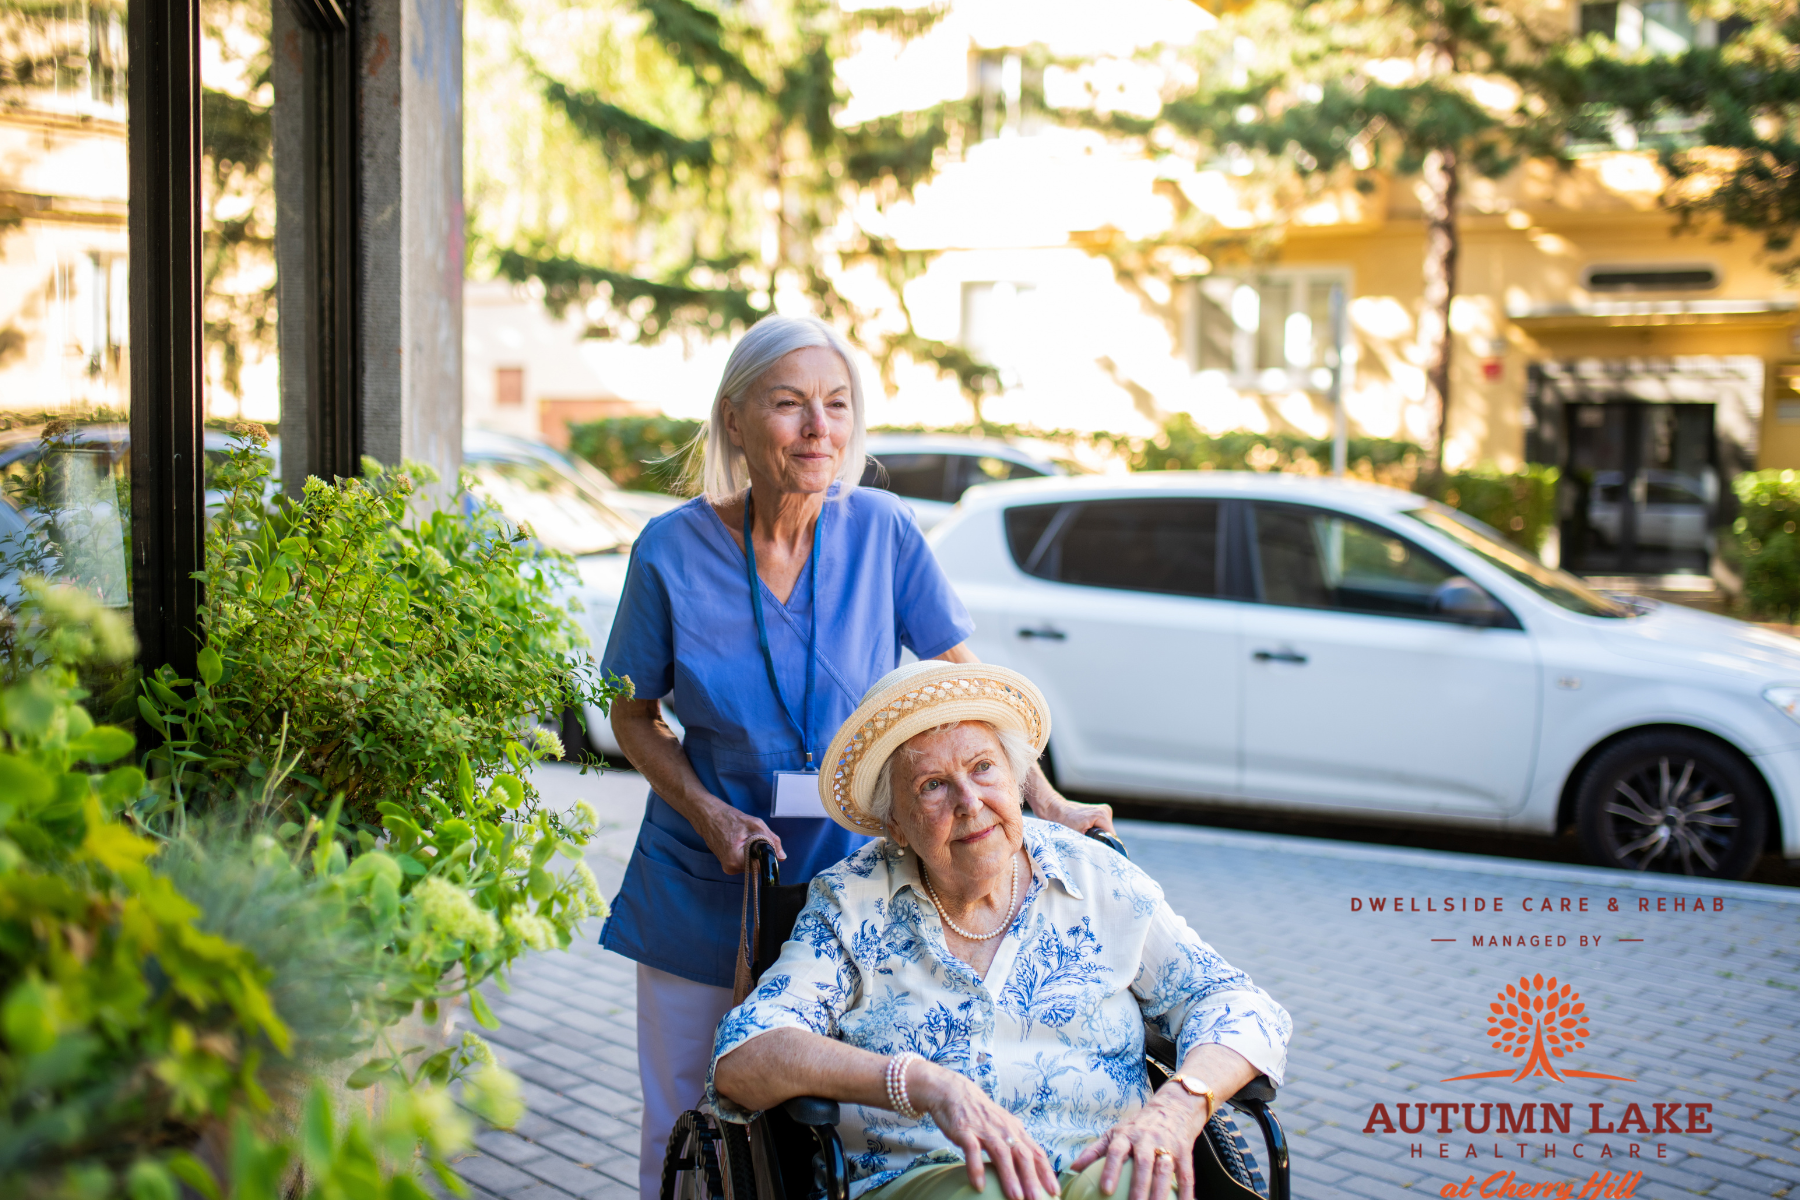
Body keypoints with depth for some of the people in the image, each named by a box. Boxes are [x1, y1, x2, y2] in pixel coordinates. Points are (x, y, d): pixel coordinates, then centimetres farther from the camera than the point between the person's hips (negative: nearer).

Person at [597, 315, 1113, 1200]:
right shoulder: (672, 550, -11)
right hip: (702, 892, 0)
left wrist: (1046, 803, -12)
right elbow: (634, 717, 0)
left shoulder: (879, 529, -9)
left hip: (846, 879, 0)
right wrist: (708, 813, -15)